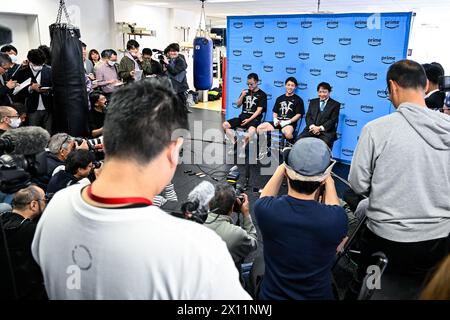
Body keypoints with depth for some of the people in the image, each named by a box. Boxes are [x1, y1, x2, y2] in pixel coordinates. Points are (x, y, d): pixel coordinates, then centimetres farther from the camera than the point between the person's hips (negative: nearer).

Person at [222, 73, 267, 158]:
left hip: (254, 118, -5)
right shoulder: (246, 91, 16)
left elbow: (259, 110, -6)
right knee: (225, 125, -14)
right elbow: (238, 105, 14)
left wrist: (249, 119, -17)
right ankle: (234, 143, -7)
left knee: (252, 130, -40)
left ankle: (243, 148, -24)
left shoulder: (262, 94, 2)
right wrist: (242, 96, -4)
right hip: (243, 116, 5)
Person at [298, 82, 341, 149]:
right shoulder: (313, 102, 21)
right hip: (312, 129, 3)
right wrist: (312, 126, -9)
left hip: (326, 131, -3)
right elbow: (308, 116, 12)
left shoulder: (335, 104, 9)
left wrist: (320, 128, -14)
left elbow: (333, 120, -1)